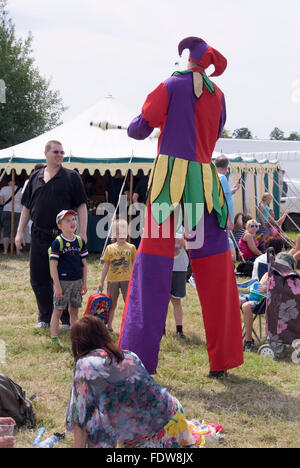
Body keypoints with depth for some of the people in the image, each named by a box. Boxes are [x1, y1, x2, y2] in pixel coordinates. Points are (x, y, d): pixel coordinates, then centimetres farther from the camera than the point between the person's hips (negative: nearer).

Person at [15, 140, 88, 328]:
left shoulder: (72, 177, 2)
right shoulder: (35, 177, 13)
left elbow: (81, 206, -2)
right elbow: (27, 207, 17)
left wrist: (82, 232, -10)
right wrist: (20, 232, 11)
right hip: (39, 236, 4)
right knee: (38, 279, 8)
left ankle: (67, 320, 9)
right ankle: (45, 318, 22)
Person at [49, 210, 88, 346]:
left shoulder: (80, 241, 7)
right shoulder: (58, 242, -8)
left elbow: (84, 264, 12)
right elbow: (54, 265, -9)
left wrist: (84, 283, 8)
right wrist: (57, 285, -13)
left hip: (77, 281, 5)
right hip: (62, 281, -5)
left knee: (74, 310, 12)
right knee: (58, 310, 0)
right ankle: (54, 339, 5)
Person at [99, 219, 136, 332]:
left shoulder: (131, 247, 2)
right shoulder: (110, 248, 5)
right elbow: (106, 265, 8)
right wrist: (101, 281, 6)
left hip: (127, 280, -1)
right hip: (112, 280, 1)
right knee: (112, 304, 9)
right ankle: (109, 326, 19)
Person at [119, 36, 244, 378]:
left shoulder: (171, 86, 0)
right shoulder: (217, 95, 10)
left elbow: (140, 128, -2)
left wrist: (132, 128, 20)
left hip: (170, 174, -3)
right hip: (205, 179, 3)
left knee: (152, 266, -4)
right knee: (215, 270, 8)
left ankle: (137, 359, -9)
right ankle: (222, 359, 12)